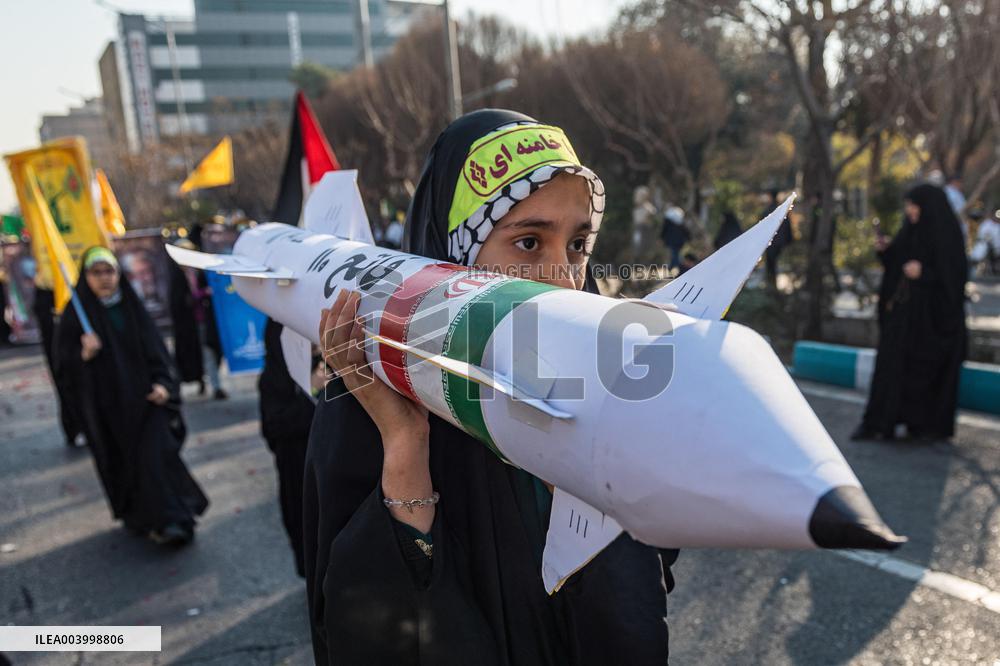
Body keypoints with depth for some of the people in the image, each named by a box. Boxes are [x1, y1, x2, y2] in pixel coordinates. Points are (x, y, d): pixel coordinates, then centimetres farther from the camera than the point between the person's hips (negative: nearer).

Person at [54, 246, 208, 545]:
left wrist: (161, 383, -8)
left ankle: (169, 520, -4)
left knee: (155, 454, -7)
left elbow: (155, 348, 6)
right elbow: (63, 364, -2)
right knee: (121, 461, 7)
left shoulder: (131, 307, 5)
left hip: (143, 397, 1)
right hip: (107, 404, -1)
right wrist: (84, 355, -23)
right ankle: (139, 517, 24)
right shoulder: (76, 314, 0)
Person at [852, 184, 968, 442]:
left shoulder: (947, 234, -10)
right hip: (904, 309, 7)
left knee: (928, 367, 0)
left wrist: (924, 273, -25)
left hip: (932, 313, -7)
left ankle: (933, 423, 13)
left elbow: (954, 275, -13)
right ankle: (876, 422, 7)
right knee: (891, 362, 4)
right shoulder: (911, 231, 11)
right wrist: (886, 251, -1)